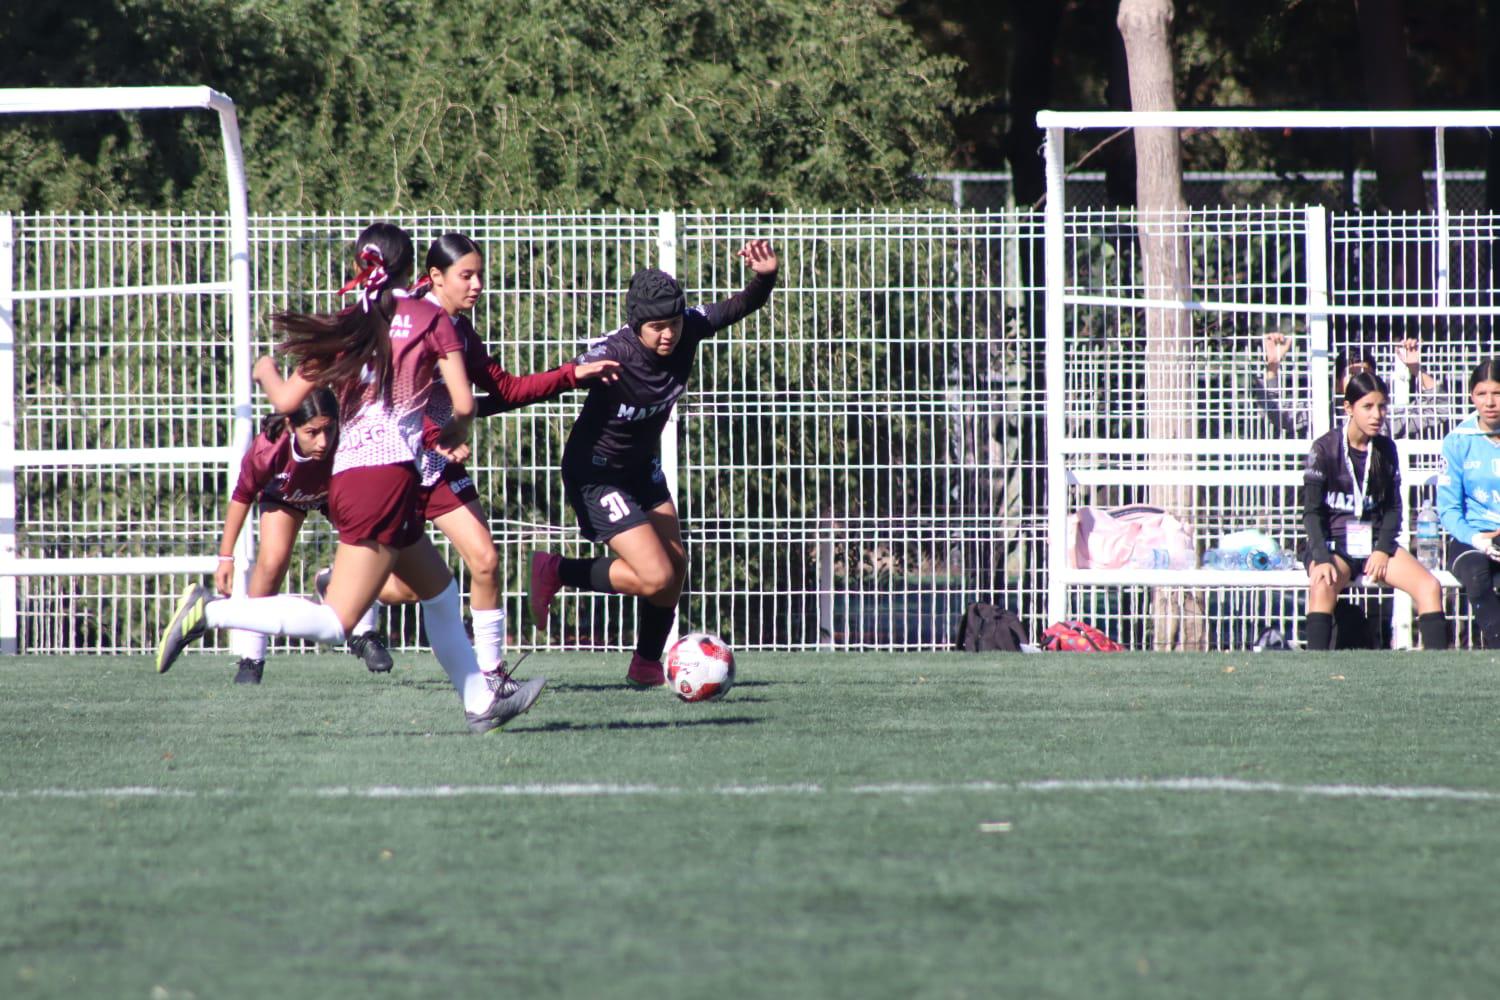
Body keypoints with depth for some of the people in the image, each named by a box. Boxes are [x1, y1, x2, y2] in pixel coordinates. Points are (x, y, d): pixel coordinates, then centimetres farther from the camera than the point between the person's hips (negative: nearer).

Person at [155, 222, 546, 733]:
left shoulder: (344, 325, 11)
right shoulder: (431, 319, 1)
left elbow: (287, 400, 6)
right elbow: (464, 403, -6)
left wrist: (266, 371, 29)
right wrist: (456, 433, 18)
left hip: (348, 476, 7)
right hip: (390, 474, -7)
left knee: (440, 593, 23)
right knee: (333, 622, -10)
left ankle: (480, 701, 29)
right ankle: (212, 611, -19)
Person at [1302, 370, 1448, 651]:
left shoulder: (1386, 449, 8)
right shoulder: (1325, 449, -5)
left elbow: (1393, 507, 12)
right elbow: (1312, 511, -8)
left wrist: (1383, 550, -6)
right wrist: (1322, 559, -22)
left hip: (1376, 542, 4)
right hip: (1333, 543, -4)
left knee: (1429, 586, -21)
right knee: (1322, 586, -38)